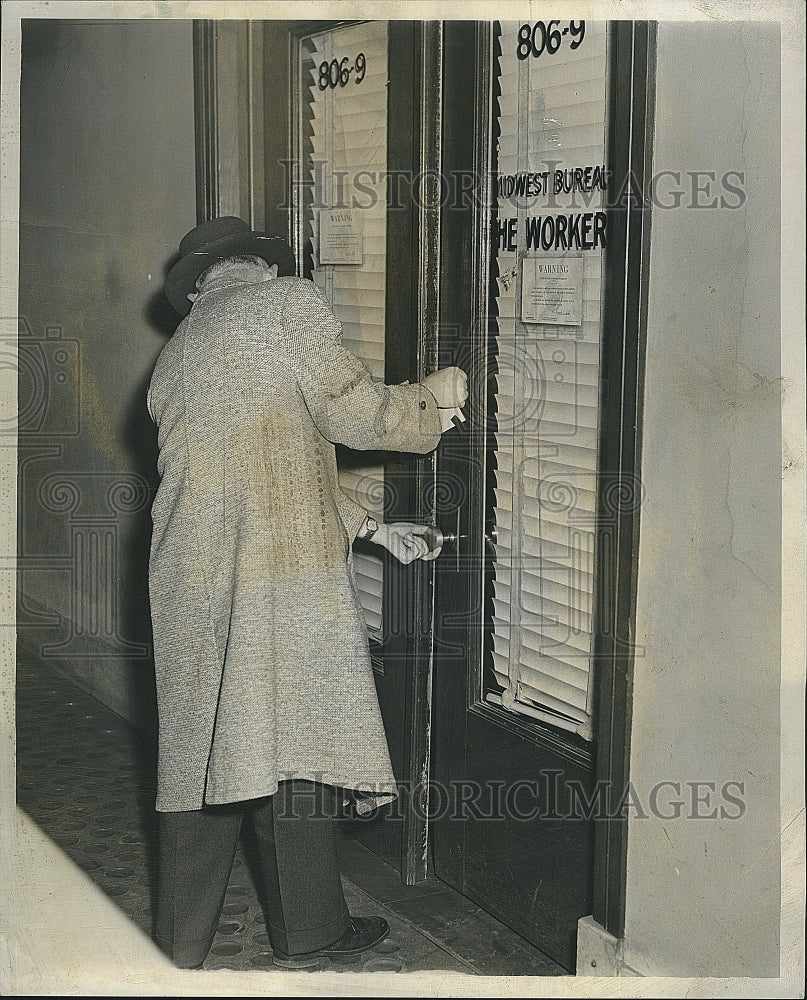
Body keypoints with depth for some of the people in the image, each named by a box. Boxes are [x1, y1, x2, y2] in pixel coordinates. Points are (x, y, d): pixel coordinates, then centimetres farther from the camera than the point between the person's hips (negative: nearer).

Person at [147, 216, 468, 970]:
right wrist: (439, 398, 14)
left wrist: (368, 528, 28)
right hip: (279, 568, -7)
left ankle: (182, 944, 20)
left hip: (189, 578, 7)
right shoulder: (285, 302, 2)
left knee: (200, 747, 12)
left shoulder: (175, 356, 23)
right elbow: (352, 411, -3)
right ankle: (308, 933, 15)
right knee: (293, 741, 3)